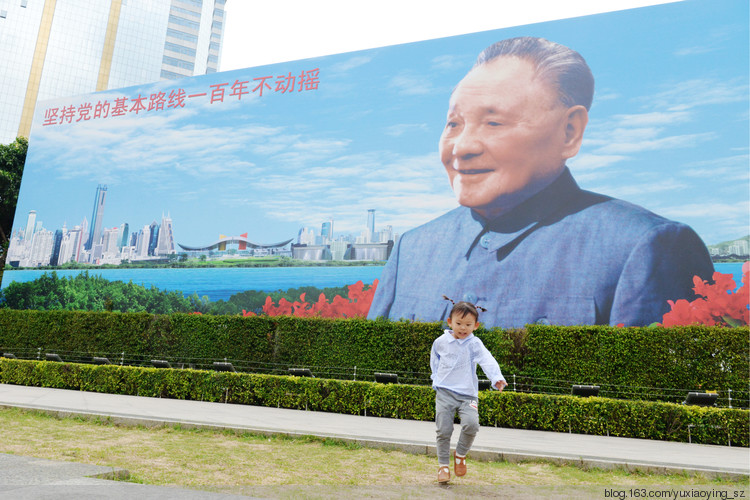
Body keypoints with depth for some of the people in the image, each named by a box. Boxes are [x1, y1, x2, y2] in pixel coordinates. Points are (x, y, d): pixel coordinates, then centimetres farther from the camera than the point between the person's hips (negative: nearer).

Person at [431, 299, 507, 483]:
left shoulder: (474, 344, -3)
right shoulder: (441, 342, 4)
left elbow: (487, 361, -19)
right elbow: (434, 359, 23)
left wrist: (496, 378, -36)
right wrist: (436, 378, 12)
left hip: (467, 394, -1)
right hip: (444, 392, 1)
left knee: (471, 424, -22)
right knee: (443, 430, -4)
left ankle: (460, 454, 7)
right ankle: (443, 465, 18)